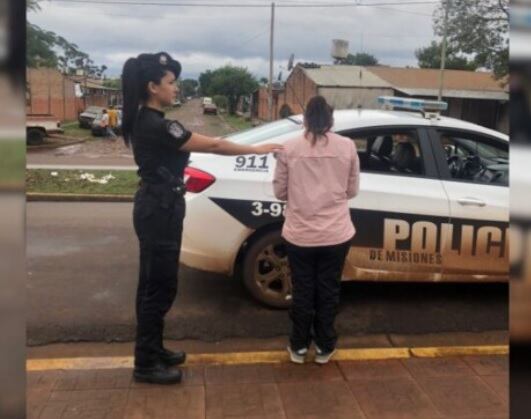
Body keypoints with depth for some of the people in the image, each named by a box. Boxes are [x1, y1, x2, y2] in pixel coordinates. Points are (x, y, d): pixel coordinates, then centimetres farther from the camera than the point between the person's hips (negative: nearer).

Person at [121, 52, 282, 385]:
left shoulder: (145, 121, 10)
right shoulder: (156, 125, -22)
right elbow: (212, 145, -19)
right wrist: (257, 149, -11)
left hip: (155, 205, 10)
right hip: (159, 210, -10)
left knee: (154, 283, 17)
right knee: (159, 286, 0)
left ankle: (153, 350, 31)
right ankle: (146, 364, 14)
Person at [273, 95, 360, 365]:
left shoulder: (289, 148, -4)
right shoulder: (347, 147, -1)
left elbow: (279, 191, 2)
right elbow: (352, 190, 5)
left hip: (299, 234, 0)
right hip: (336, 234, 0)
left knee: (302, 291, 15)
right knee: (328, 291, 15)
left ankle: (298, 347, 27)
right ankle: (324, 347, 28)